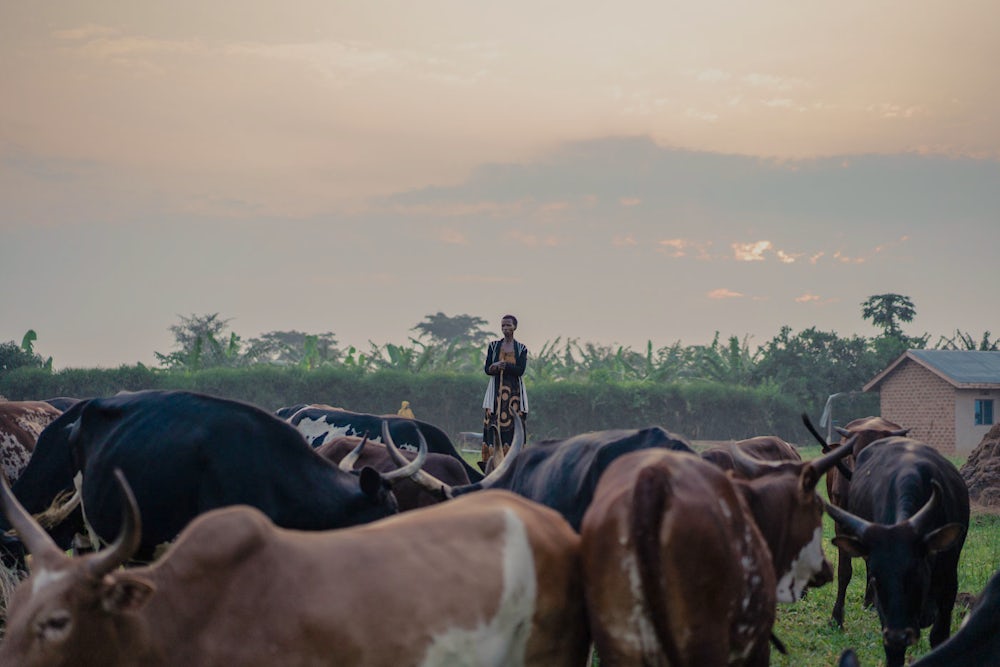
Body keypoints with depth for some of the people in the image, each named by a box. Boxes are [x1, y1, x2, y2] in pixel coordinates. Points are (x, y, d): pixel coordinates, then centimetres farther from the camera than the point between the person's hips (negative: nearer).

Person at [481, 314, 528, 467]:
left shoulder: (521, 349, 7)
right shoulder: (493, 346, 11)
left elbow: (521, 370, -6)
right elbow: (487, 368, 3)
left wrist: (503, 365, -19)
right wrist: (495, 368, -19)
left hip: (514, 391, -1)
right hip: (496, 390, 1)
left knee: (513, 424, -8)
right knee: (492, 423, -8)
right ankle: (489, 459, -12)